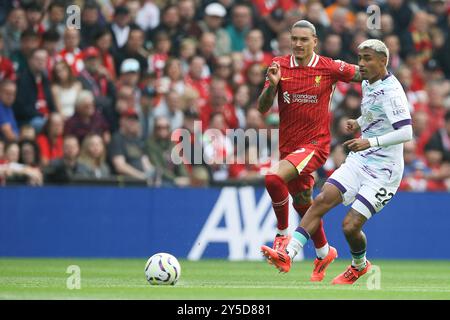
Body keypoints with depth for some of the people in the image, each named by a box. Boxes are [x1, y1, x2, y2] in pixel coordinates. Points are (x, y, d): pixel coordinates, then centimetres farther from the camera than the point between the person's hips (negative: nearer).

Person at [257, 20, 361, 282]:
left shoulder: (329, 68, -8)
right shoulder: (280, 66, 0)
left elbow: (364, 75, 5)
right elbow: (263, 108, -3)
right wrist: (272, 85, -19)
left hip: (315, 144, -5)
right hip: (288, 145, 5)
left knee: (274, 178, -28)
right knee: (303, 203, 17)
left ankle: (283, 234, -9)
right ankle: (324, 253, 39)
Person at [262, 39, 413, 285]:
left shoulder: (391, 91, -17)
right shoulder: (367, 84, 11)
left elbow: (406, 133, -26)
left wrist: (370, 142, -34)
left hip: (383, 170, -8)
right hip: (360, 161, 8)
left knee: (350, 225, -12)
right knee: (322, 200, -11)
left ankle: (360, 265, 19)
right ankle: (288, 255, -18)